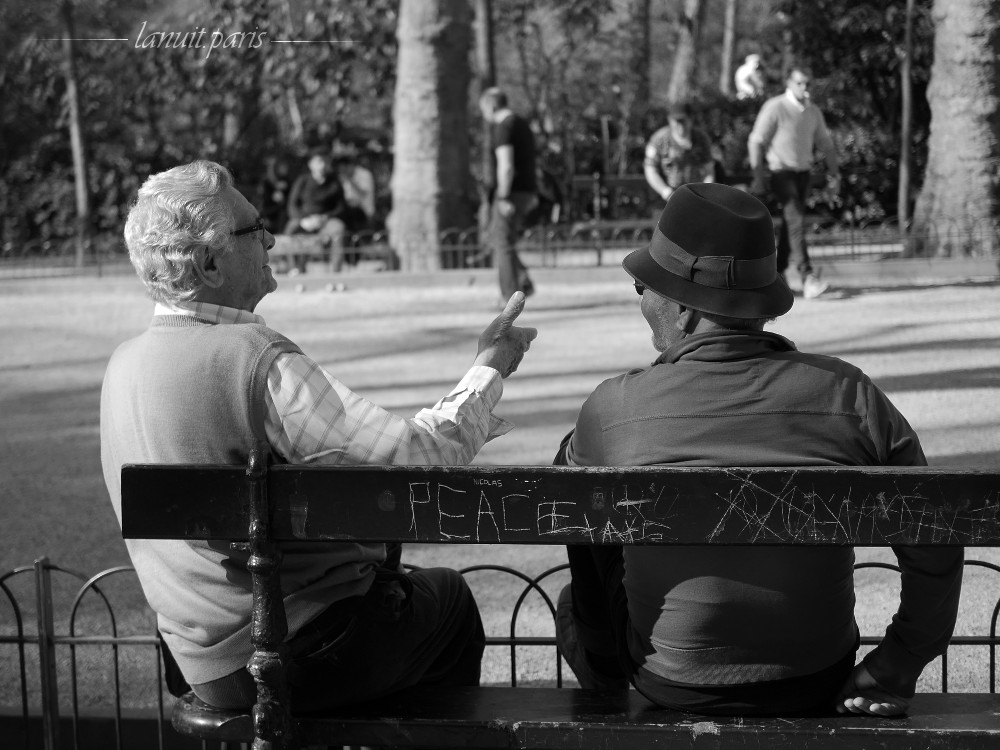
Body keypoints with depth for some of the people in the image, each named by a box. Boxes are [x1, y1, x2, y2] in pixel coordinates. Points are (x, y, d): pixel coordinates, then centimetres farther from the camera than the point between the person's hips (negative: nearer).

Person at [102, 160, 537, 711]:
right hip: (297, 659, -8)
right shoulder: (255, 357, -25)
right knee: (448, 594, 19)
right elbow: (421, 459, -22)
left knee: (380, 559, 30)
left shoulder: (125, 364, 2)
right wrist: (489, 367, -6)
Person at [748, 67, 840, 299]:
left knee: (790, 224, 10)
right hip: (780, 171, -6)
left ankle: (777, 274, 23)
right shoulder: (774, 108, -10)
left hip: (802, 172, 6)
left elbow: (825, 143, 18)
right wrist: (758, 177, -16)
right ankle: (808, 279, -26)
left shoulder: (813, 112, 8)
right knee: (796, 221, -18)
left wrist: (834, 175, 14)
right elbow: (756, 142, -11)